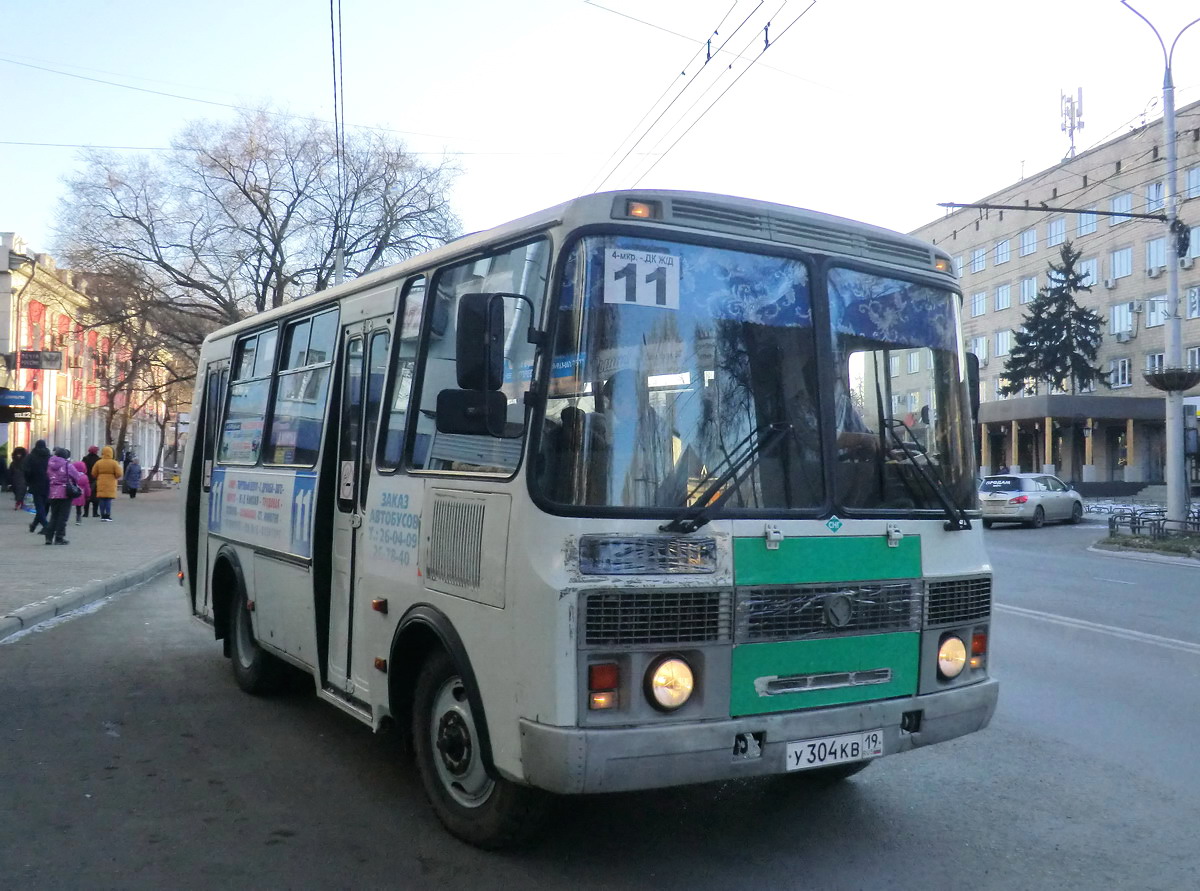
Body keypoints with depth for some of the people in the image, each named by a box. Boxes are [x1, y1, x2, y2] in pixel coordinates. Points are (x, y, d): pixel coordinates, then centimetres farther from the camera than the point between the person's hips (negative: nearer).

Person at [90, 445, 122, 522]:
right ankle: (108, 516, -3)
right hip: (110, 484, -2)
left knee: (102, 500, 7)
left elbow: (93, 474, 3)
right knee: (109, 500, -1)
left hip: (101, 484, 2)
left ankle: (102, 516, 8)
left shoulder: (98, 462, -1)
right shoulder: (114, 463, -8)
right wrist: (117, 478, 12)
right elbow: (118, 474, -10)